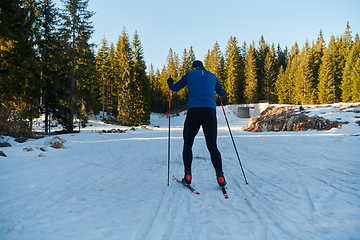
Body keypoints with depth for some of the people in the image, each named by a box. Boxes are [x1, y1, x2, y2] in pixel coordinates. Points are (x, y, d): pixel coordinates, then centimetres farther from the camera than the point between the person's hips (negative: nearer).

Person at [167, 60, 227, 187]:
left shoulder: (190, 74, 9)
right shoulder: (212, 76, 17)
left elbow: (175, 88, 15)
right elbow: (222, 93, 27)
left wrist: (170, 83, 38)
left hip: (194, 112, -2)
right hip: (210, 112, 2)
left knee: (187, 144, 12)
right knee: (212, 146, 6)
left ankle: (188, 176, 7)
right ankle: (220, 176, -6)